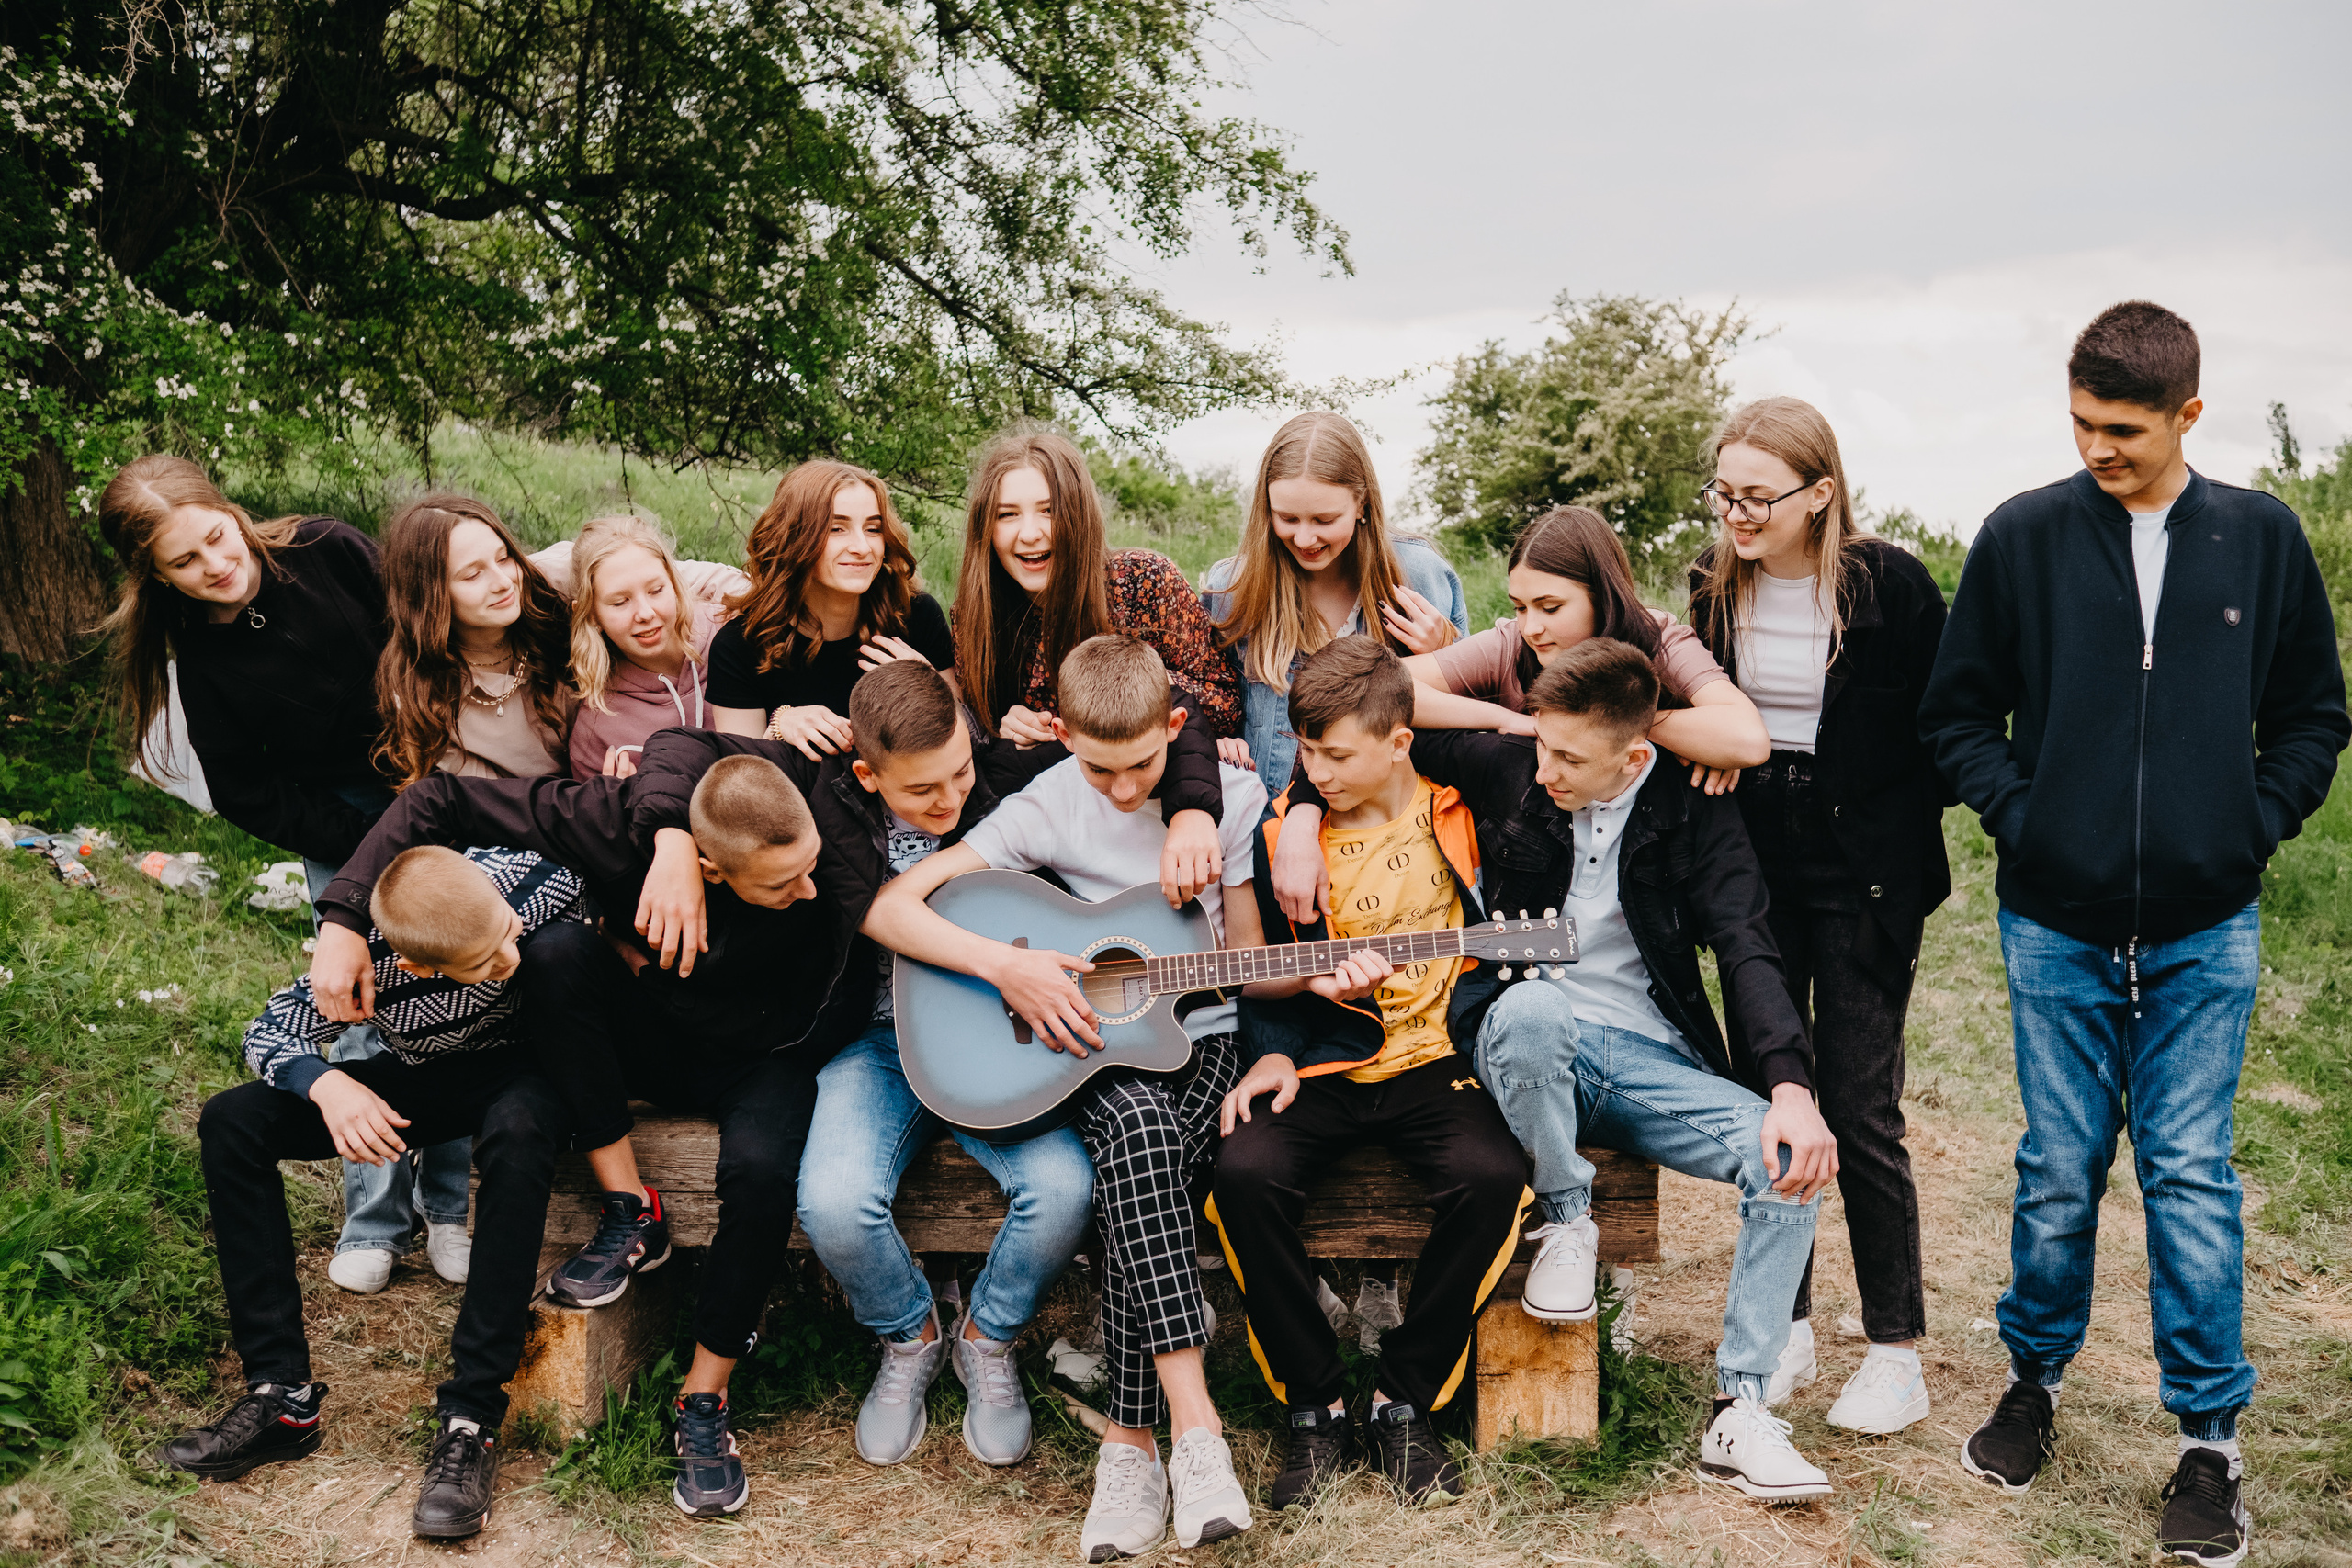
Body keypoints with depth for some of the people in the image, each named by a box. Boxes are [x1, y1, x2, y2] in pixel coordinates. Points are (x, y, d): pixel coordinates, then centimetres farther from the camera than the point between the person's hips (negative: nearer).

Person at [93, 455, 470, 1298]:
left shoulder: (330, 554, -13)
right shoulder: (198, 655, -7)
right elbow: (247, 793, -4)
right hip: (339, 828, 1)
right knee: (366, 1008, -7)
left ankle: (449, 1204, 9)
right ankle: (374, 1220, 8)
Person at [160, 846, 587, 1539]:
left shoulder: (524, 879, -29)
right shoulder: (366, 959, -27)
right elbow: (270, 1032, -13)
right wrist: (328, 1085, -32)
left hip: (521, 1070, -3)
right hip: (423, 1081, 3)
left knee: (517, 1130, -40)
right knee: (231, 1122, -14)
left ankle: (471, 1418, -34)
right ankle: (282, 1397, -13)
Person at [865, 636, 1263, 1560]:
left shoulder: (1231, 797, 0)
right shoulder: (1047, 808, -4)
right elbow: (887, 909, -9)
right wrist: (1009, 966, -19)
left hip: (1200, 1039, 1)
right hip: (1092, 1047, 0)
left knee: (1139, 1178, -32)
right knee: (1140, 1132, -36)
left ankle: (1131, 1441, -23)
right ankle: (1194, 1429, -37)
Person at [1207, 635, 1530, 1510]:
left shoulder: (1461, 815, 4)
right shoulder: (1282, 831, 6)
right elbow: (1255, 972, 11)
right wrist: (1273, 1053, -6)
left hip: (1434, 1059, -1)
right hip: (1318, 1065, 1)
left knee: (1491, 1177, -31)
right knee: (1246, 1172, -29)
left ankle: (1406, 1402, -10)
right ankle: (1315, 1406, -11)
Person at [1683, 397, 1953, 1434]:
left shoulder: (1891, 586, -10)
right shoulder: (1717, 584, 3)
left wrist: (1898, 846, -8)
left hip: (1862, 876, -4)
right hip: (1756, 868, 5)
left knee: (1859, 1106, -3)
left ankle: (1897, 1349, 12)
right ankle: (1784, 1329, 22)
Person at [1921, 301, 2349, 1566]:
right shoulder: (2023, 537, -1)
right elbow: (1956, 711, 5)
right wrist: (2021, 816, -5)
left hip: (2204, 931, 0)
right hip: (2057, 925, 0)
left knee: (2190, 1176, 2)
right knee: (2058, 1172, 8)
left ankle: (2210, 1441, 16)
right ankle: (2034, 1382, 29)